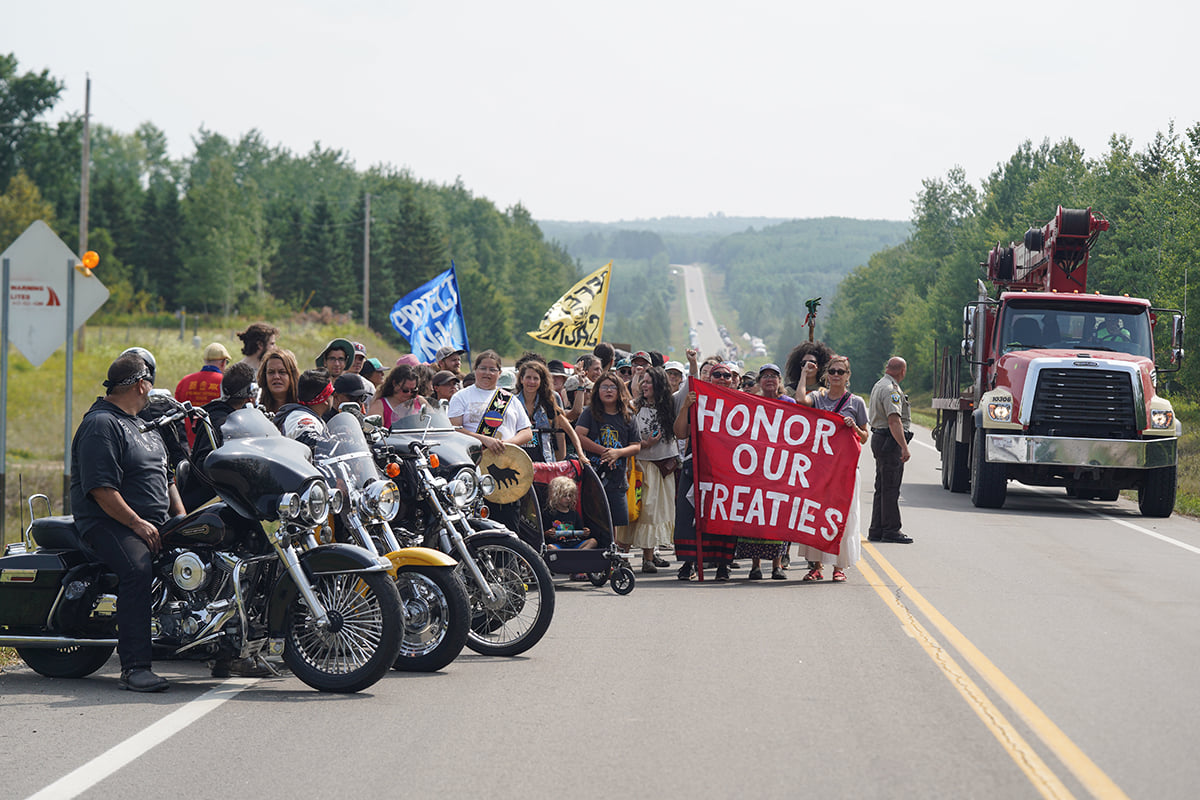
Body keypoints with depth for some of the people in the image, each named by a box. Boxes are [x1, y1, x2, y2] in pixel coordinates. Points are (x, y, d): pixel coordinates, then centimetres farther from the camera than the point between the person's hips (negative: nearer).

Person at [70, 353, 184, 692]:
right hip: (108, 522, -9)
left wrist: (182, 520, 15)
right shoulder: (101, 425, -9)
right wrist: (137, 524, -21)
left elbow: (163, 476, 29)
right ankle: (134, 666, -39)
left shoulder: (142, 423, 23)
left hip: (156, 522, 9)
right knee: (137, 569, -34)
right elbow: (100, 488, -18)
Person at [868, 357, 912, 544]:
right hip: (890, 442, -10)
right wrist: (904, 447, -29)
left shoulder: (879, 386, 18)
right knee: (890, 488, -7)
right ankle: (891, 530, -4)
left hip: (879, 439, 10)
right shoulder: (891, 390, -16)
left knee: (882, 488, 13)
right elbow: (894, 420, -25)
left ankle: (876, 531, 15)